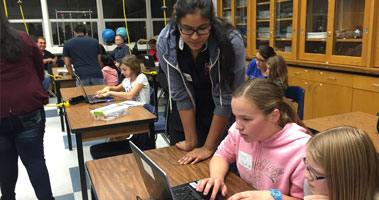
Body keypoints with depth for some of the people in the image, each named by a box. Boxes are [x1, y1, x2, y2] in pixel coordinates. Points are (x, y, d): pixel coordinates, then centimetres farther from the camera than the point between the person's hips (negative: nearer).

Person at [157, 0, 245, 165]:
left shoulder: (231, 42, -30)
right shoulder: (165, 42, -22)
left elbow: (225, 99, -24)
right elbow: (181, 94, -17)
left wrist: (208, 148, -19)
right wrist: (191, 141, -13)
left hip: (222, 119, -2)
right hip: (183, 116, 3)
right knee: (180, 161, 14)